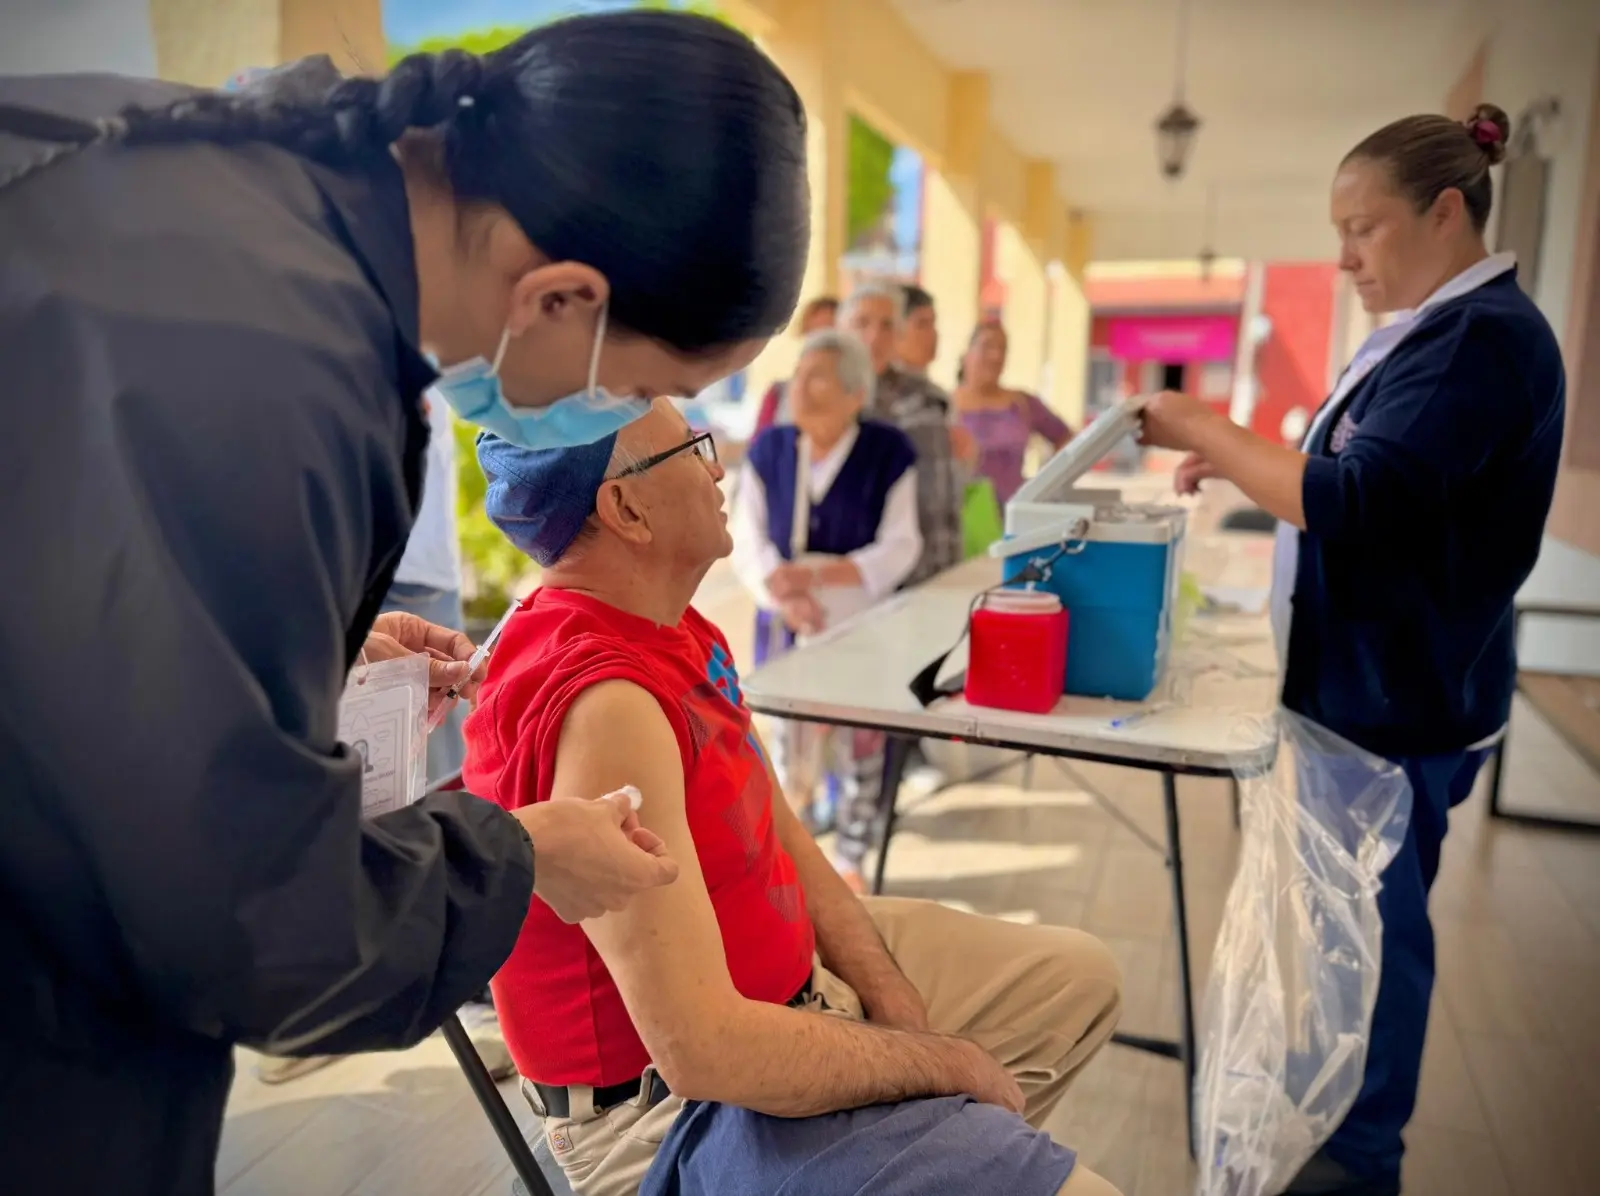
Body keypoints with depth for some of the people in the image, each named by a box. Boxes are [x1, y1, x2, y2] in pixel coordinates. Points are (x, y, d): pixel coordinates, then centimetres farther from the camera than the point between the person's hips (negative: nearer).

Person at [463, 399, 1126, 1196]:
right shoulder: (604, 704, -30)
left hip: (792, 980, 9)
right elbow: (705, 1051, -32)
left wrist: (902, 1014, -3)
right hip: (678, 1101, -9)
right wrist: (945, 1063, -18)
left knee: (1075, 978, 18)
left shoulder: (670, 626, 0)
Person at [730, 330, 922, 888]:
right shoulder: (769, 450, -3)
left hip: (864, 625, -1)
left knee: (859, 740, 3)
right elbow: (746, 541, -5)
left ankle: (851, 859, 24)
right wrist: (784, 595, -23)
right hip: (788, 624, 1)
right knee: (792, 736, 4)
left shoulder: (888, 453, -9)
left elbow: (899, 546, -11)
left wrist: (818, 576, -22)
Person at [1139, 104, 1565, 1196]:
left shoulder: (1485, 336, -19)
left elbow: (1361, 503, -27)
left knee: (1374, 920, 4)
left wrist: (1208, 432, -21)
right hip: (1365, 682, 9)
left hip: (1404, 697, -9)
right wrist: (1241, 462, 7)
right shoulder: (1435, 328, 12)